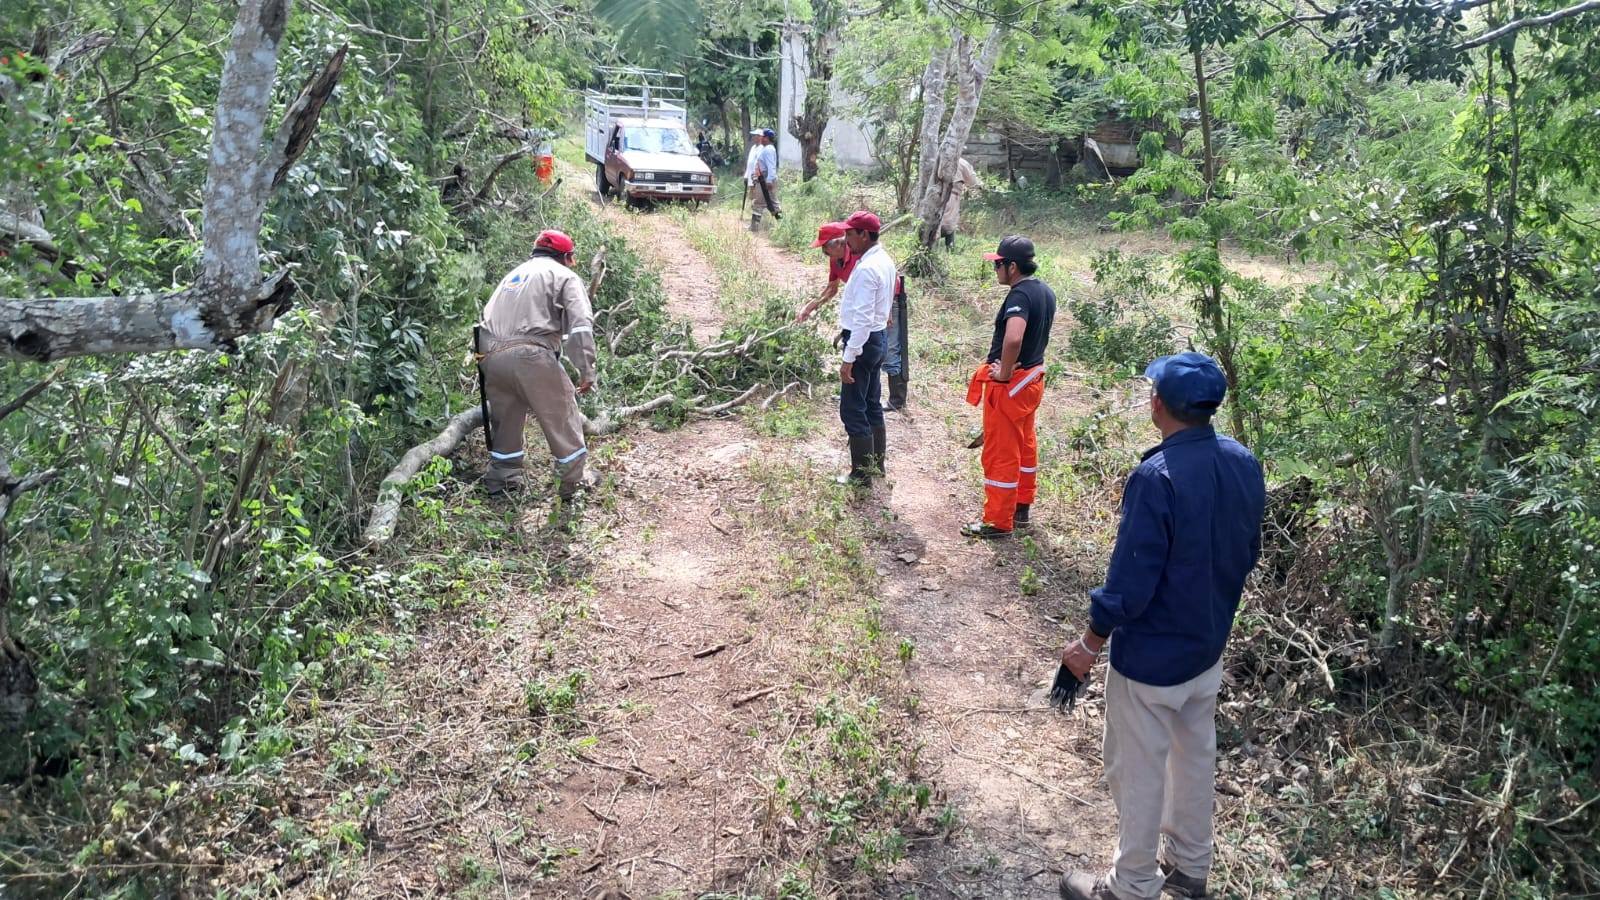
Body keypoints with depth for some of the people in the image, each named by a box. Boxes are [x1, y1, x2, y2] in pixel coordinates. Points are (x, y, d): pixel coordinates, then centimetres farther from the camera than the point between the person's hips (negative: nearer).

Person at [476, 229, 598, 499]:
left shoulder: (513, 274, 32)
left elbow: (489, 317, 26)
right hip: (530, 355, -6)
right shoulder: (564, 275, 13)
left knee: (505, 419, 23)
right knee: (562, 416, 9)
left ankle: (501, 478, 29)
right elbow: (580, 325, -3)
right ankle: (575, 479, 17)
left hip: (491, 355, 6)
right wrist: (587, 371, -5)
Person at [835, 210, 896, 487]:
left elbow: (863, 318, -26)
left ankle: (862, 476, 2)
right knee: (872, 405, 19)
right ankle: (877, 464, 29)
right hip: (877, 338, 10)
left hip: (863, 341, -10)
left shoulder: (866, 268, -22)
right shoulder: (884, 260, 9)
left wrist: (849, 357, -25)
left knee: (852, 411, -3)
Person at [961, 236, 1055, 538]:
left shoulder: (1019, 295, -23)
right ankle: (1022, 508, 33)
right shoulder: (1046, 292, 6)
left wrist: (1004, 374, -25)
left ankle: (998, 521, 10)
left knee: (1000, 453, 0)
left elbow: (1013, 339, -39)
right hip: (1033, 377, 10)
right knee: (1025, 445, 20)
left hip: (1009, 385, -10)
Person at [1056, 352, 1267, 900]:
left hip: (1152, 657, -8)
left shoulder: (1157, 478, -30)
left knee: (1137, 772, 10)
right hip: (1209, 647, 8)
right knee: (1196, 757, 23)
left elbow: (1131, 582, -26)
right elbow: (1248, 554, 7)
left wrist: (1091, 643, -12)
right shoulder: (1244, 464, -6)